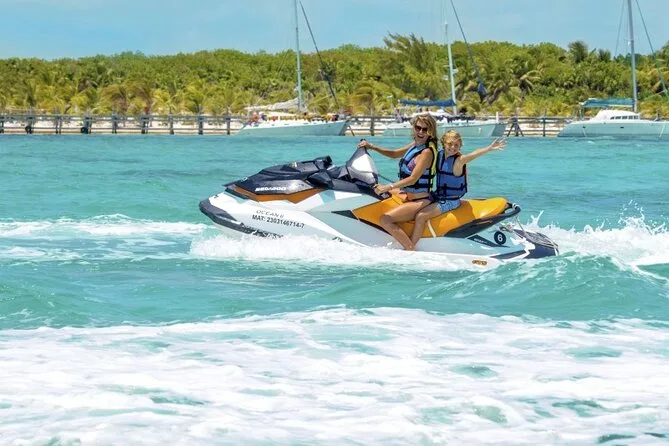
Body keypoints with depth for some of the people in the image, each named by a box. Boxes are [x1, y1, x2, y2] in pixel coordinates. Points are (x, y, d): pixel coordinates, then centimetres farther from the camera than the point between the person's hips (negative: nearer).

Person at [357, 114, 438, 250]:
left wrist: (388, 187, -33)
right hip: (405, 194, 10)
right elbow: (394, 154, 20)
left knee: (385, 220, -27)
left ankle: (411, 250, -21)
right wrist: (372, 147, 8)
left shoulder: (427, 152, -20)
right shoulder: (415, 145, 6)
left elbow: (413, 179, -27)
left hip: (419, 201, -10)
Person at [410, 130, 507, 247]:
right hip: (438, 196, 8)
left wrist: (489, 148, -58)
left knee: (420, 216, -21)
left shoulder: (459, 160, -21)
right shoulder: (439, 155, 1)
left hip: (449, 201, -8)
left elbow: (474, 154, -41)